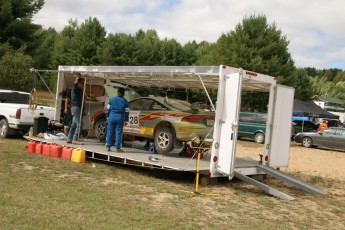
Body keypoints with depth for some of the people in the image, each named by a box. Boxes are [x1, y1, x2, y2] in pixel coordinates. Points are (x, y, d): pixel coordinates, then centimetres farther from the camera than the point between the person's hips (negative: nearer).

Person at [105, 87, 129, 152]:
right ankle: (118, 148, 4)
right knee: (119, 133, 2)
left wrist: (107, 117, 14)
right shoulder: (125, 101, 0)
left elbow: (108, 109, 7)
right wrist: (126, 120, 8)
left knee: (110, 132, 8)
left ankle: (108, 146, 11)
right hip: (120, 117, -2)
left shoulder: (112, 99, 5)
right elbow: (126, 112, 1)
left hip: (112, 116, 2)